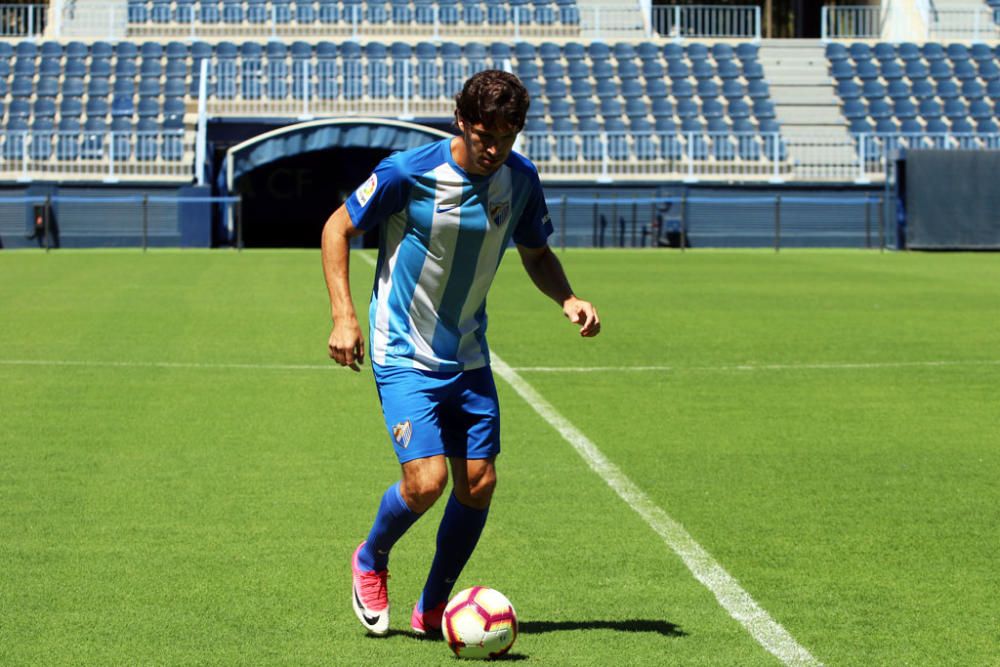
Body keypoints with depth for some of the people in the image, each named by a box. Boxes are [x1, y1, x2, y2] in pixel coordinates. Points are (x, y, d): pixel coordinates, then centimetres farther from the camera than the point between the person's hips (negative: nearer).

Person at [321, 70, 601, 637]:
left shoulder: (521, 179, -3)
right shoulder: (409, 173, -17)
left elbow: (537, 254, 15)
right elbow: (337, 229, -6)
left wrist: (568, 298, -6)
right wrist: (343, 315, -16)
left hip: (468, 356, 5)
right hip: (405, 355, -5)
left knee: (479, 483, 1)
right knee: (426, 480, -18)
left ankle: (432, 607, 20)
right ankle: (371, 562, 14)